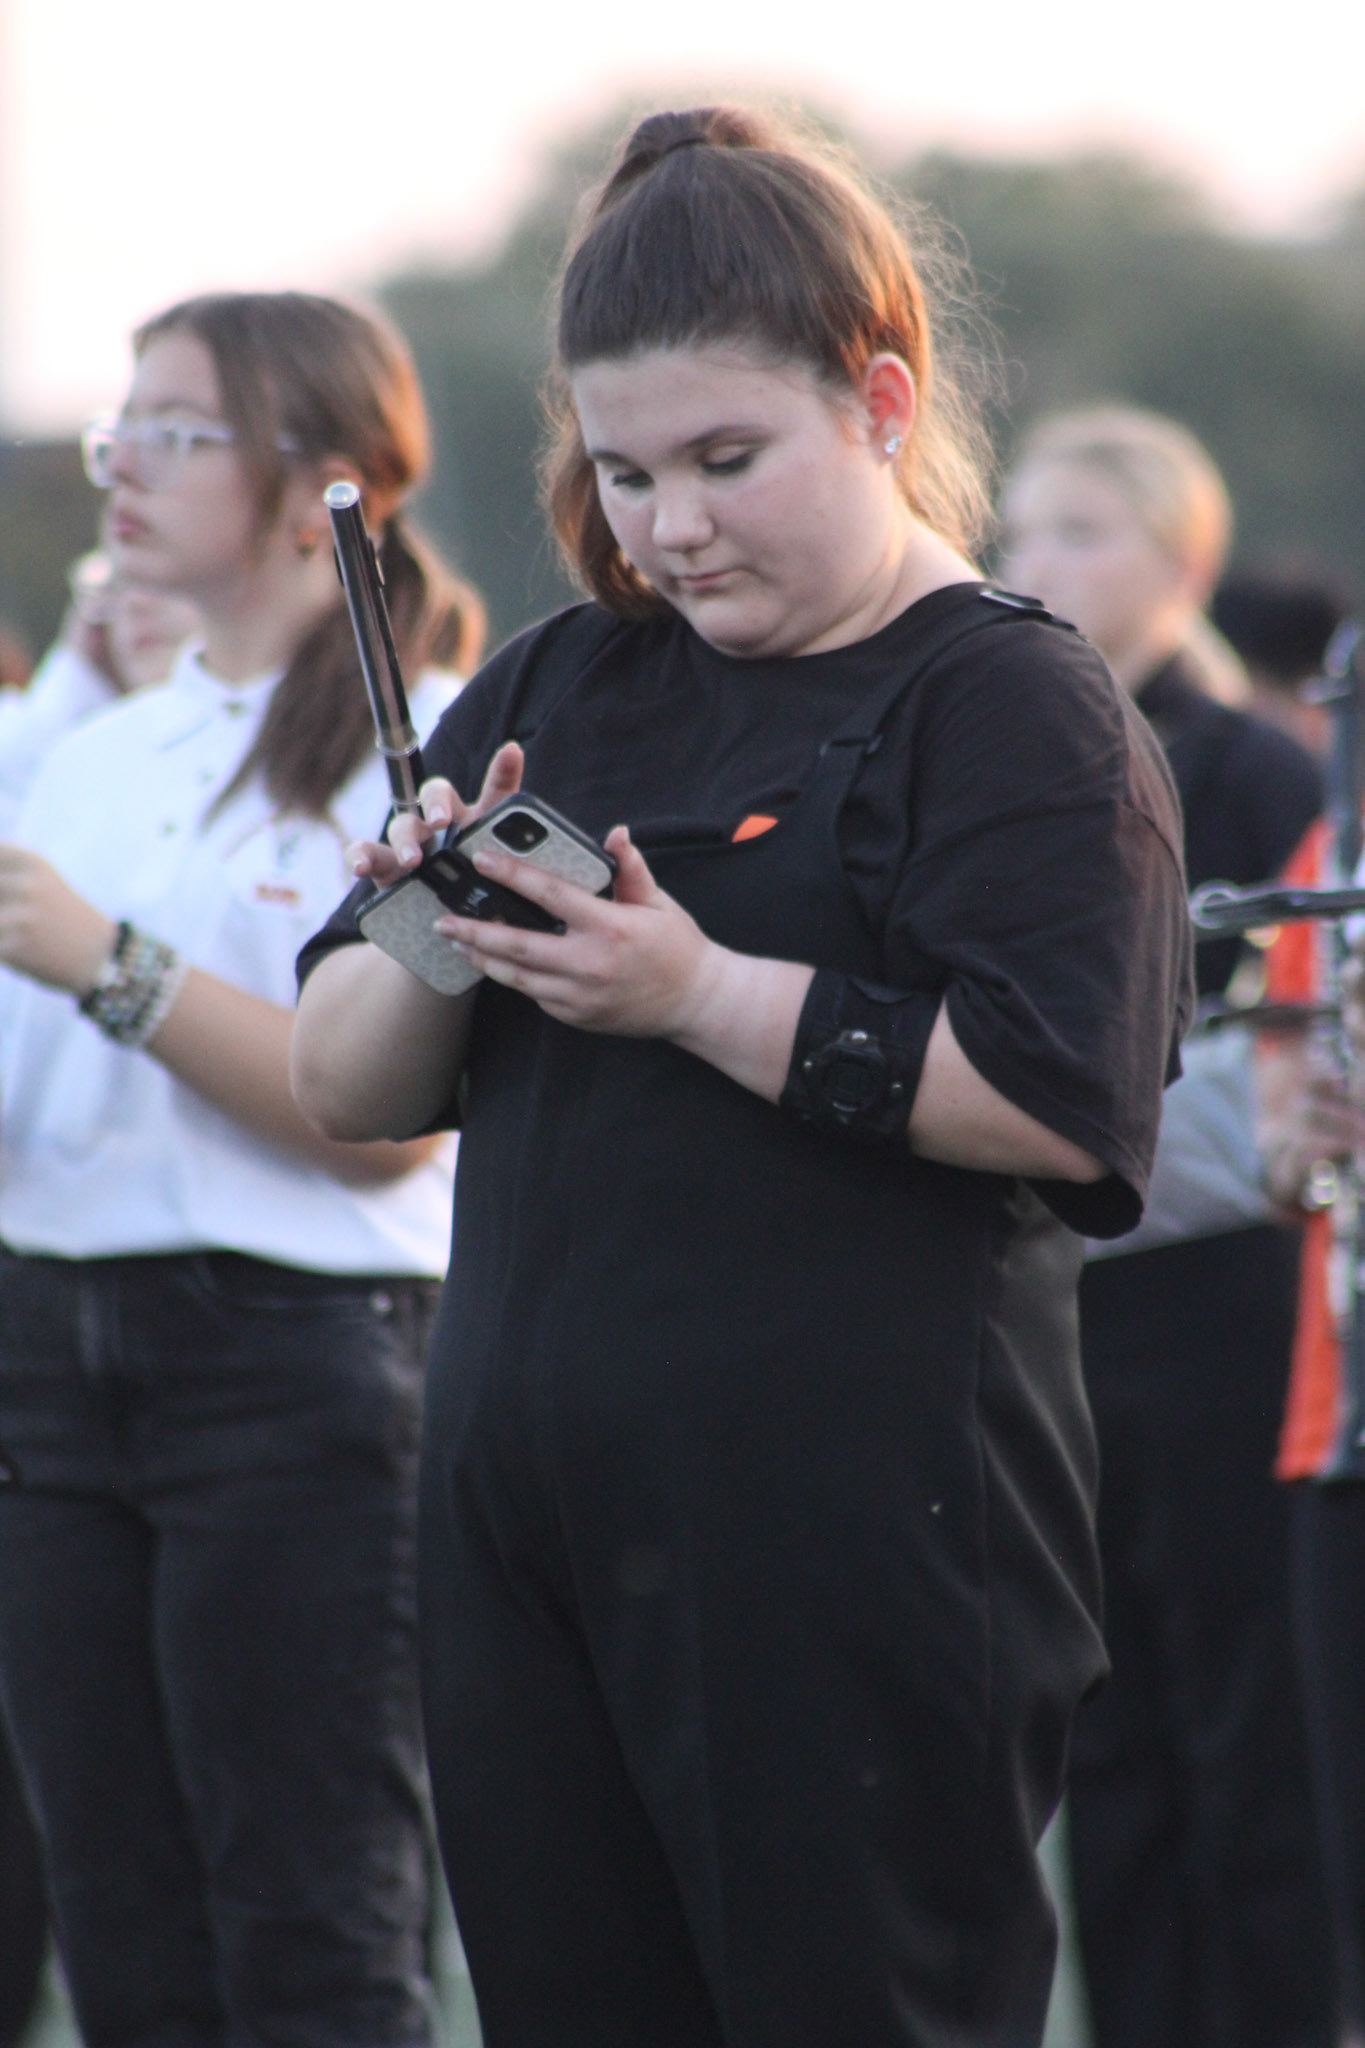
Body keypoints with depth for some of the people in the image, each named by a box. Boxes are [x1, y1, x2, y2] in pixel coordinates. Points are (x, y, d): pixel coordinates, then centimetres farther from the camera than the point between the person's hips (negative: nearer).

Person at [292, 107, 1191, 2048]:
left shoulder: (1016, 706, -4)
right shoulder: (555, 688, 16)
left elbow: (1063, 1103, -18)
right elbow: (345, 1085, 15)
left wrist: (697, 996, -19)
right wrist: (436, 937, -6)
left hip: (858, 1552, -7)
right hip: (529, 1517, 7)